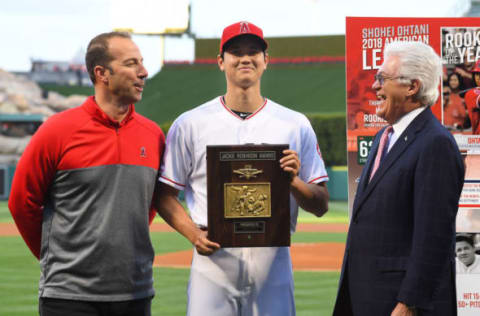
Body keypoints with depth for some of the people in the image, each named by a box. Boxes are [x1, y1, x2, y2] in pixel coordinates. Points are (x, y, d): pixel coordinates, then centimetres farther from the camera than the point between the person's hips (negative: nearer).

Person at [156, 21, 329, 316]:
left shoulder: (296, 125, 8)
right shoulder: (190, 124, 5)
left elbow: (321, 205, 7)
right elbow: (164, 195, 6)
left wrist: (293, 181, -13)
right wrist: (194, 234, -11)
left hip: (273, 267, 1)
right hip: (213, 264, -1)